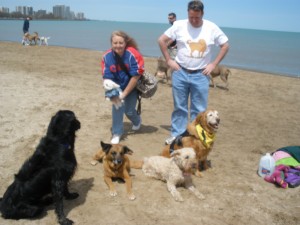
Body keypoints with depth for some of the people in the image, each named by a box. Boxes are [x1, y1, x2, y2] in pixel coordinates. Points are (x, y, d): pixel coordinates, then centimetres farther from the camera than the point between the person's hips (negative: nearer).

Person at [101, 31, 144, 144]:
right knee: (117, 107, -15)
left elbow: (136, 76, -25)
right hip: (117, 86, 2)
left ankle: (137, 121, 38)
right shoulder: (107, 56, -20)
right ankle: (117, 133, 1)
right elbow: (107, 77, -16)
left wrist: (124, 93, -23)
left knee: (129, 111, 0)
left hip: (132, 86, -2)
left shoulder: (132, 54, -30)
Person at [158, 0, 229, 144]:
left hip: (200, 75, 0)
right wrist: (168, 60, -2)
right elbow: (162, 40, 3)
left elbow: (225, 46, 6)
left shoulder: (212, 28, -4)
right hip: (180, 73, 0)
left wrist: (213, 64, -2)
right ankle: (176, 135, 21)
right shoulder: (179, 25, -5)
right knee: (179, 107, 9)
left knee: (199, 109, 6)